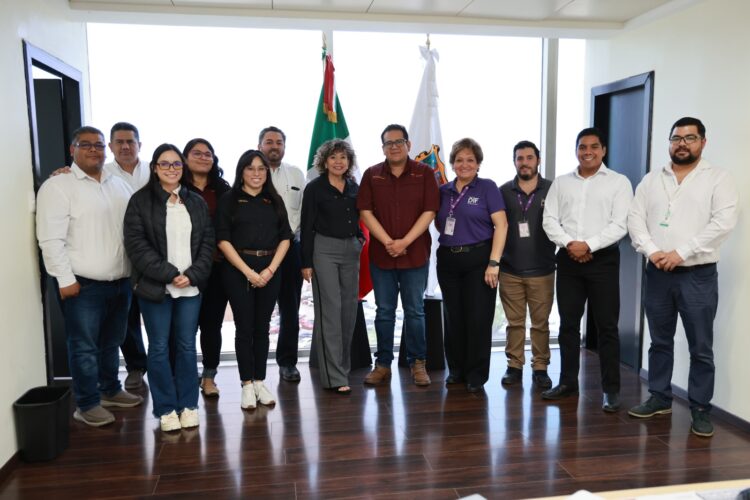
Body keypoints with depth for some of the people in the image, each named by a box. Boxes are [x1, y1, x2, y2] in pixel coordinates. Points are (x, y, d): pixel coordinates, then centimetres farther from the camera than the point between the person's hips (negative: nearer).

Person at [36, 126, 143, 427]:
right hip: (83, 284, -6)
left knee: (112, 342, 18)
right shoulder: (57, 186, -7)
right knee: (85, 346, 2)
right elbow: (51, 239, -12)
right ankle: (87, 404, 15)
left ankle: (110, 390, 34)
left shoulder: (119, 185, 12)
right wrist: (65, 279, -15)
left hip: (120, 281, 6)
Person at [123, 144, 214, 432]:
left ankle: (188, 405, 20)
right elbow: (136, 243, -7)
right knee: (159, 348, 4)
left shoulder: (196, 202, 11)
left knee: (187, 346, 8)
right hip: (155, 287, -3)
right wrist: (168, 273, -14)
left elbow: (207, 242, 8)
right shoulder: (140, 201, 0)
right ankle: (165, 409, 16)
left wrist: (192, 274, -7)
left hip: (190, 287, 3)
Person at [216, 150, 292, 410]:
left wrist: (271, 269, -6)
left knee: (262, 327, 7)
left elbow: (285, 237, 7)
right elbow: (223, 240, -5)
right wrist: (248, 271, -12)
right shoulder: (229, 200, 2)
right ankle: (247, 385, 9)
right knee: (244, 328, 0)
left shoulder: (274, 201, 11)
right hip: (238, 270, -3)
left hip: (270, 270, 3)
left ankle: (260, 381, 16)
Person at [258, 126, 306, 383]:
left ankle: (287, 362, 18)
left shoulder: (296, 174, 13)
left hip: (290, 246, 3)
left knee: (290, 309, 7)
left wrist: (290, 232, -1)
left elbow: (303, 209, 10)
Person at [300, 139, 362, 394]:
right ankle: (334, 376, -4)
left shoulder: (354, 187, 11)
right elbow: (307, 227, -5)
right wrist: (306, 262, -8)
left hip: (351, 250, 6)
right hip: (324, 250, -5)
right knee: (330, 309, -7)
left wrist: (360, 239, 6)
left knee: (349, 308, 9)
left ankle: (344, 364, 25)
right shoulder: (314, 188, -4)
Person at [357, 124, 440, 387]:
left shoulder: (424, 173, 1)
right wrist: (388, 242, -12)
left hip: (415, 254, -1)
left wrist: (405, 242, -14)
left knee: (415, 311, 7)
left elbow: (429, 211, -6)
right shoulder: (372, 175, 5)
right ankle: (383, 364, 19)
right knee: (384, 312, 9)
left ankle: (418, 363, 19)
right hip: (380, 254, 1)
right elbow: (365, 211, -1)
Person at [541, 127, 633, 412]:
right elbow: (549, 220, 4)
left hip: (603, 259, -3)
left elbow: (620, 225, -7)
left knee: (607, 326, 0)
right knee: (568, 323, 9)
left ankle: (611, 389, 9)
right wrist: (569, 244, -11)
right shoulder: (561, 183, 12)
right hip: (568, 258, 3)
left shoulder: (619, 182, 1)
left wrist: (588, 245, -16)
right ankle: (568, 382, 20)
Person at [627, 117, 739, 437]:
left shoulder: (718, 178, -1)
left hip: (698, 275, -3)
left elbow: (723, 222, -13)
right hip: (657, 274, 4)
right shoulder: (651, 180, 10)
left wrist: (680, 253, -18)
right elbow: (635, 219, 4)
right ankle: (659, 399, 26)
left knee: (701, 348, 3)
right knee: (659, 342, 13)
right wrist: (651, 252, -12)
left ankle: (700, 410, 15)